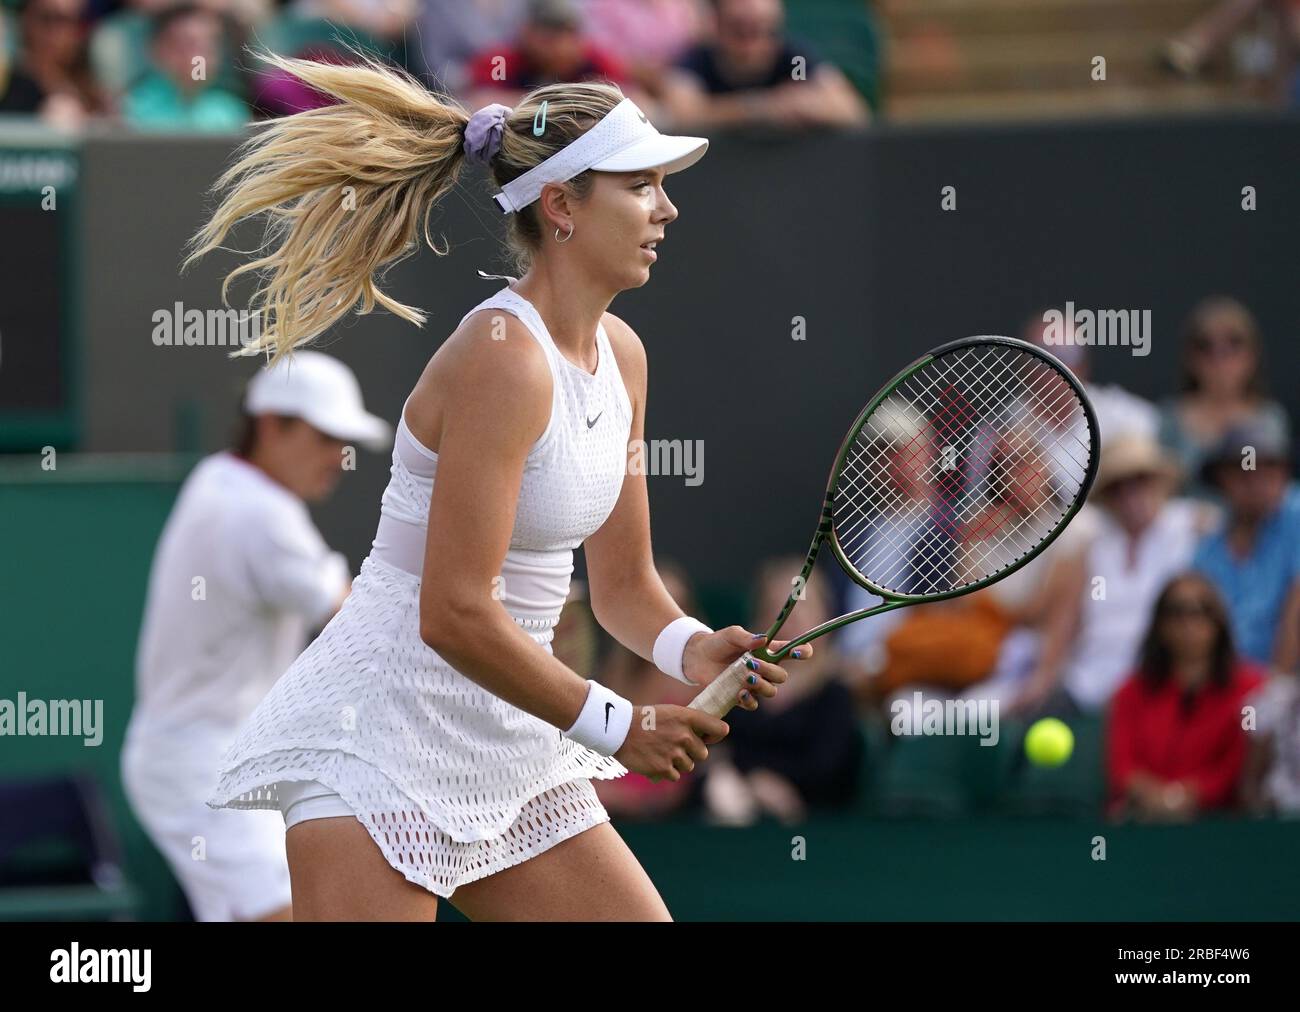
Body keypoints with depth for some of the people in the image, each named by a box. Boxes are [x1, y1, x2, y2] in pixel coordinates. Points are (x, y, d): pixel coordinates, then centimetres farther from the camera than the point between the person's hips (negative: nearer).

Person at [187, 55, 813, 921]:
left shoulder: (622, 357, 8)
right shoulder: (505, 359, -19)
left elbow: (621, 583, 16)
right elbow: (455, 614, -22)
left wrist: (690, 650, -6)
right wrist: (618, 726, -15)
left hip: (512, 753, 9)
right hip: (383, 742, -9)